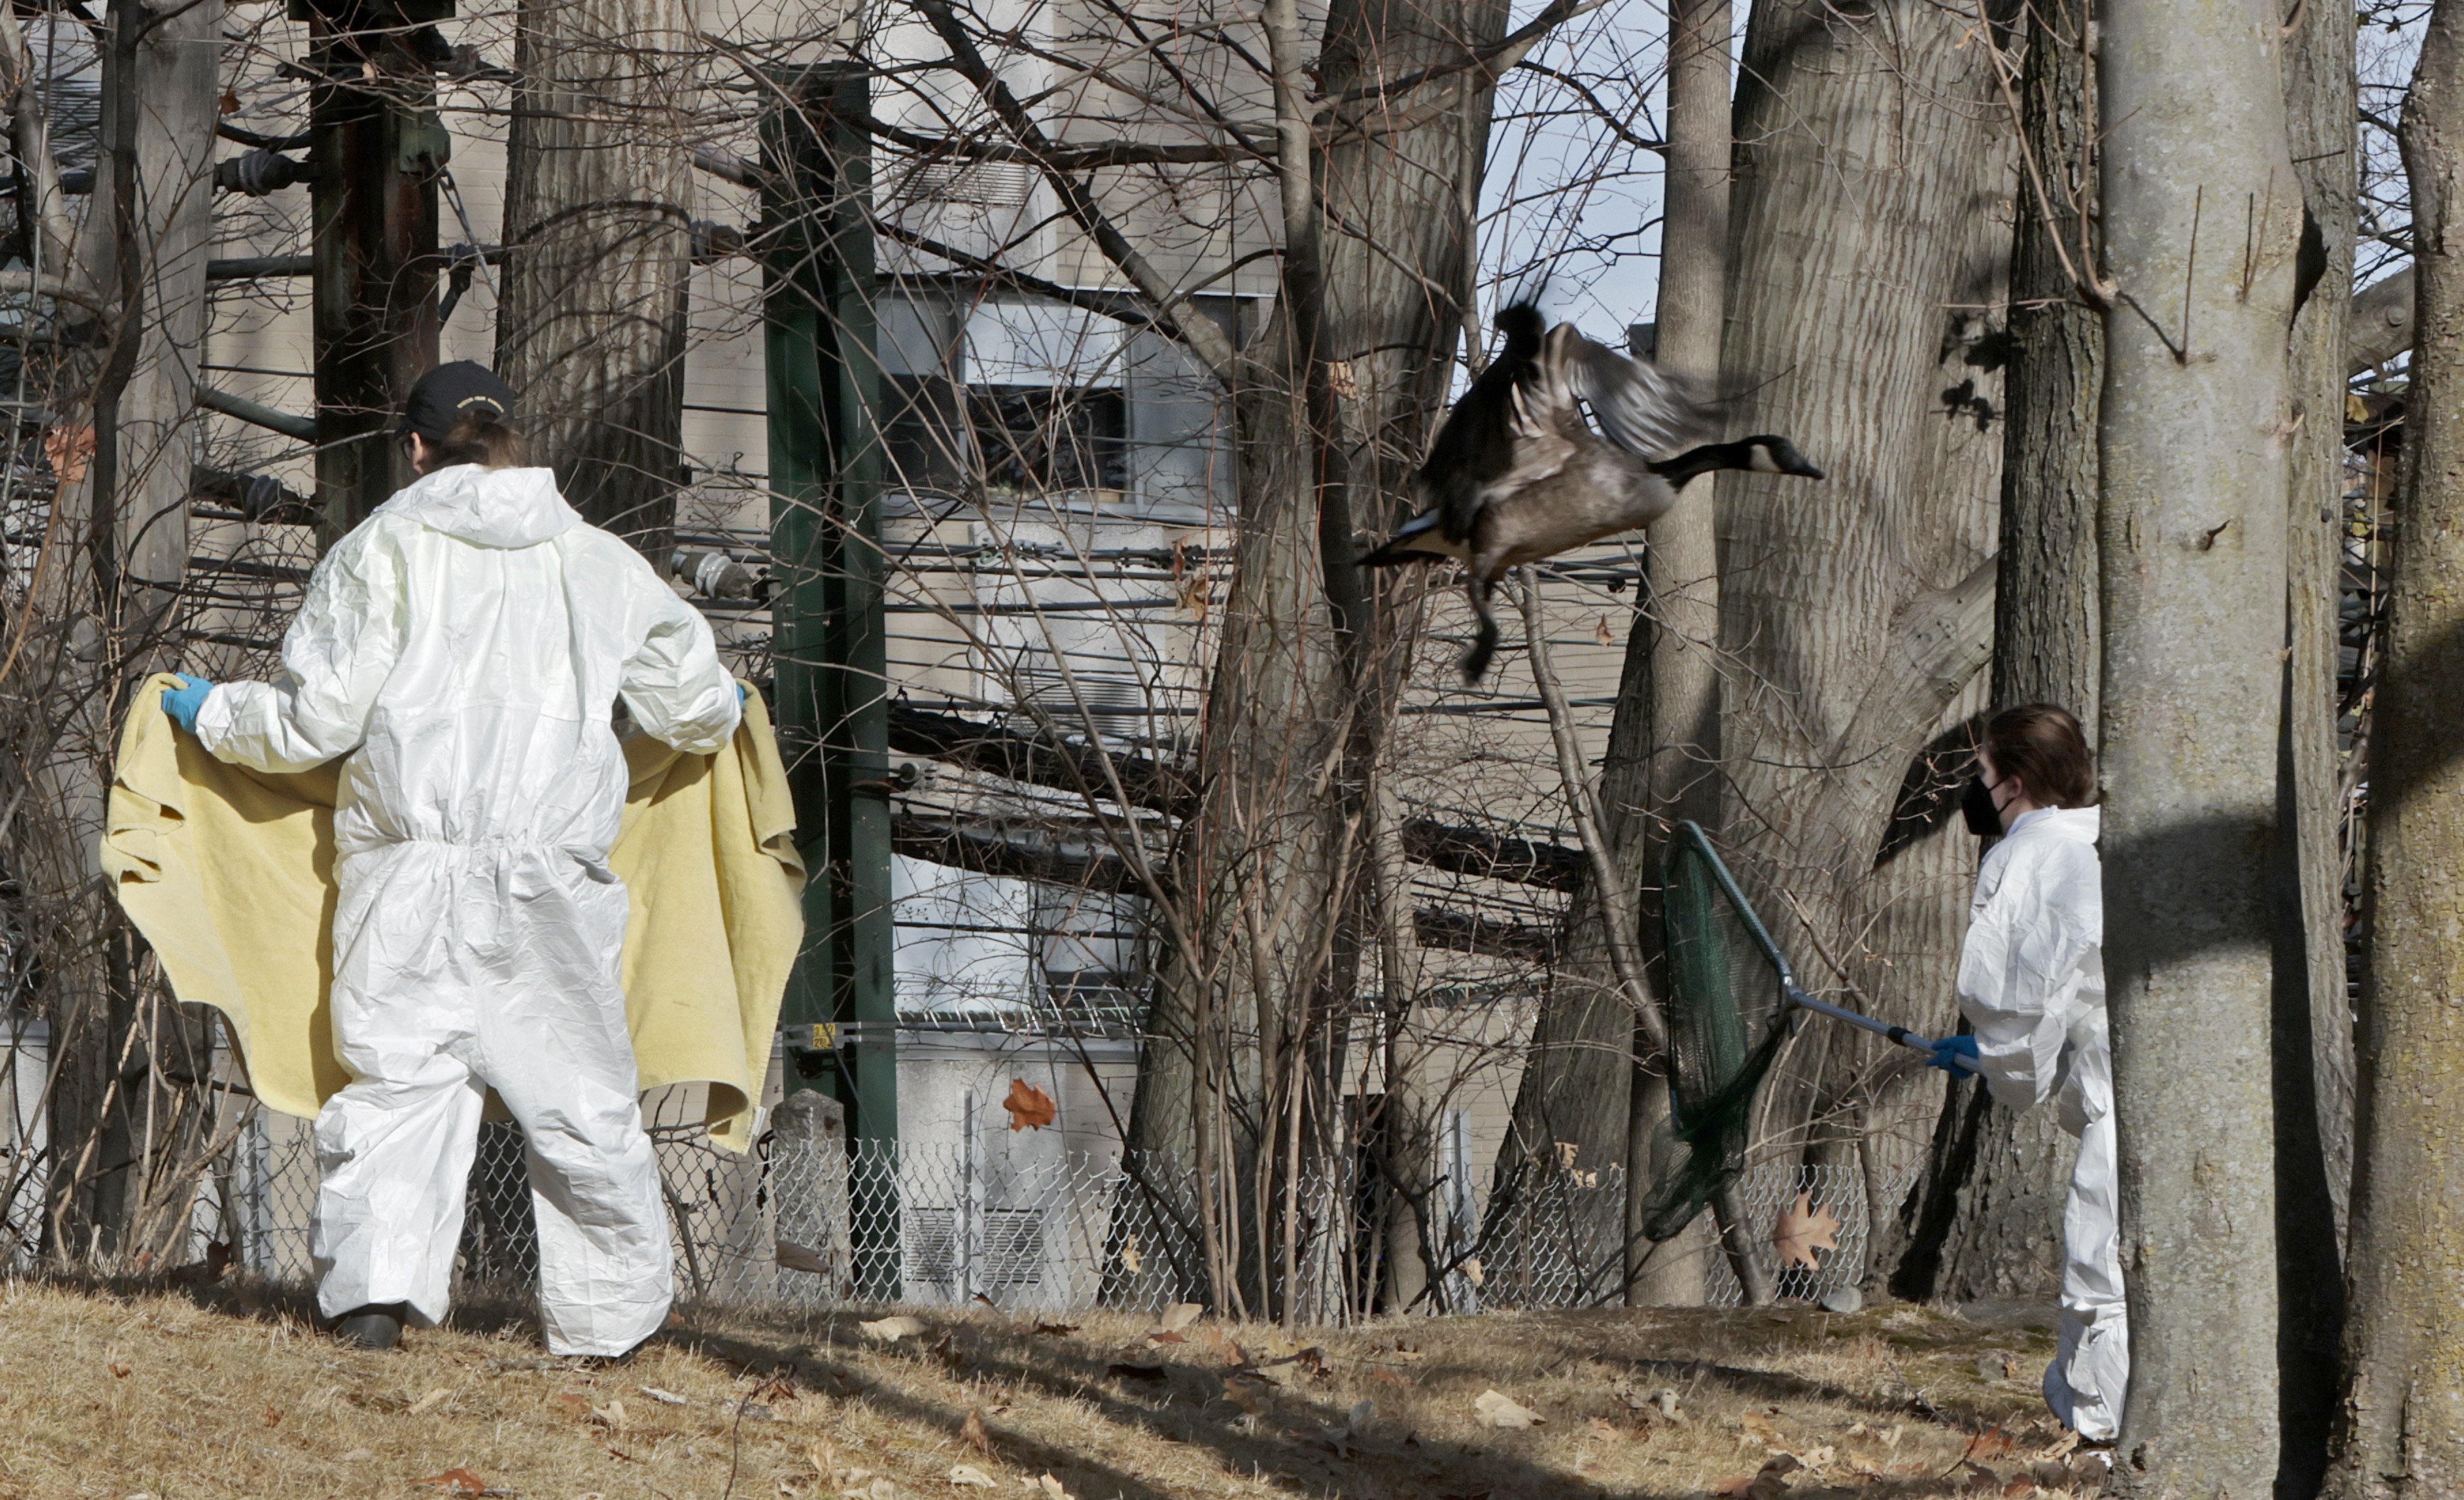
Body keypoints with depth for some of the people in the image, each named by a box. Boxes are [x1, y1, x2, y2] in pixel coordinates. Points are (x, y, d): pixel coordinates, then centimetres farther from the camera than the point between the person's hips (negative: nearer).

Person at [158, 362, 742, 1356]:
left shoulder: (382, 550, 0)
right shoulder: (596, 562, 9)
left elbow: (317, 720, -2)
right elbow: (694, 704, 18)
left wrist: (213, 713, 16)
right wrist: (718, 715, 43)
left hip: (408, 874, -2)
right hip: (552, 878, 2)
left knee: (395, 1077, -1)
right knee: (580, 1089, 10)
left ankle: (376, 1282, -15)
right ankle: (608, 1310, 15)